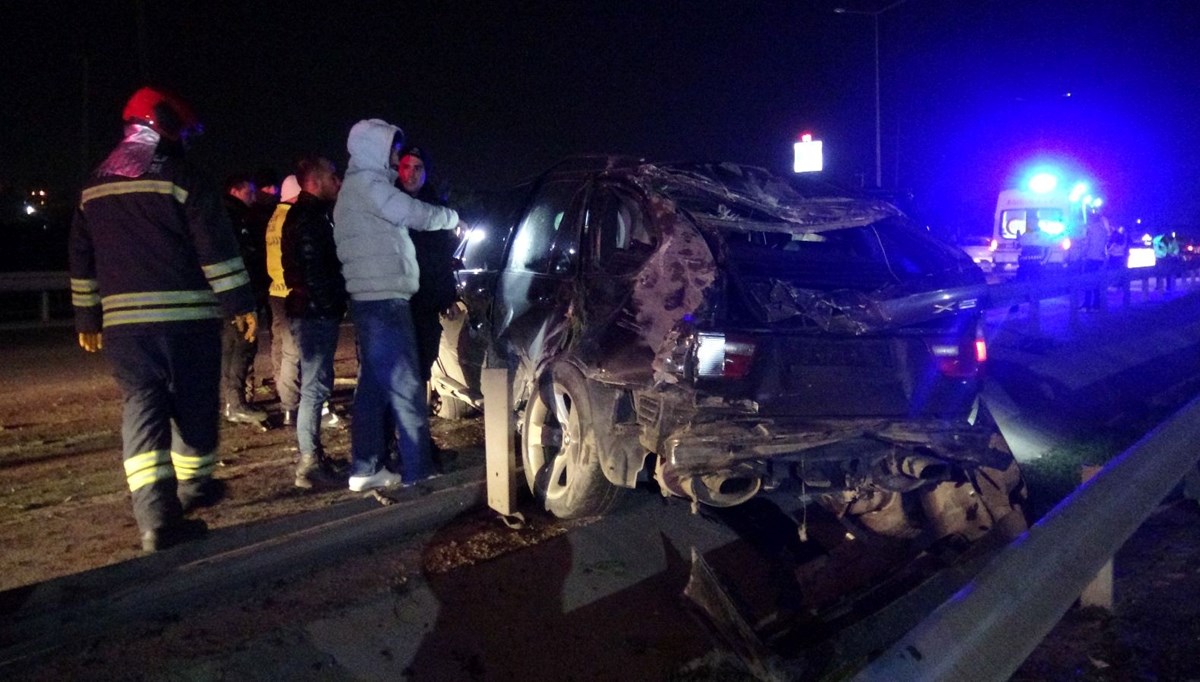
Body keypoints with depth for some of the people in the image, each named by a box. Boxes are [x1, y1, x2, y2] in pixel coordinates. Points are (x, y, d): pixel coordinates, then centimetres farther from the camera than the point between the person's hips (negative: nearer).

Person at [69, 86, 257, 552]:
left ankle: (155, 514, -10)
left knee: (141, 407, 1)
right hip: (186, 315, -4)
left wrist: (88, 318, 24)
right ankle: (193, 486, 29)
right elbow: (217, 249, -11)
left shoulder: (95, 186, 14)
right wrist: (240, 304, -7)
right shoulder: (183, 180, -6)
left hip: (124, 320, 4)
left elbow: (82, 261, 18)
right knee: (193, 403, 13)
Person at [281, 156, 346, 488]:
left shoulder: (313, 214, 19)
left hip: (315, 312, 11)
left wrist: (334, 305, 16)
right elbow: (312, 270, -21)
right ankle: (309, 463, -5)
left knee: (316, 385, 15)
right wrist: (330, 305, -15)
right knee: (316, 386, -8)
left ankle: (313, 456, 24)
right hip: (315, 312, -11)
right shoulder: (309, 217, -13)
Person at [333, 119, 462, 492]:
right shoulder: (367, 182, -9)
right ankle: (418, 473, -6)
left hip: (374, 298, 10)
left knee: (374, 385, 11)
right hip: (382, 299, -10)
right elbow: (413, 214, -16)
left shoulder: (361, 185, 23)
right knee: (405, 387, -9)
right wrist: (452, 217, 0)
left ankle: (366, 468, 14)